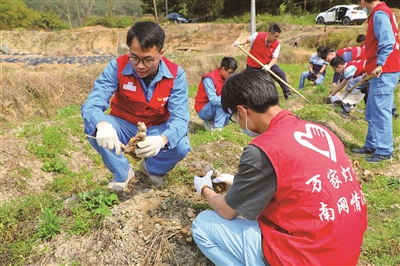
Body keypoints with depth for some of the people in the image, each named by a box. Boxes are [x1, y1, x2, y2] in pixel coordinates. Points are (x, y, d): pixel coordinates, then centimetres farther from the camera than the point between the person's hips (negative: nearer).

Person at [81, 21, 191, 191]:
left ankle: (153, 168, 8)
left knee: (181, 146, -30)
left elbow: (179, 118, -28)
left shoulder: (175, 75, -21)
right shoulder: (117, 66, -21)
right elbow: (91, 104, -28)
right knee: (93, 128, -29)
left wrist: (162, 139, -51)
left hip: (156, 130, 0)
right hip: (124, 126, 1)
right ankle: (123, 172, 0)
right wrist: (102, 125, -53)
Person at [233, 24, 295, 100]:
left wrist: (269, 66, -34)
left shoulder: (277, 44, -17)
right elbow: (247, 40, -4)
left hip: (267, 64, 2)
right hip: (253, 65, -2)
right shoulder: (257, 36, -23)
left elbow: (274, 58, -14)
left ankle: (287, 93, 0)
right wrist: (239, 43, -23)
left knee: (281, 73, -12)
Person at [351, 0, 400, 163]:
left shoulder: (379, 14, -12)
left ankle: (384, 151, -1)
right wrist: (372, 67, 19)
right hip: (381, 72, 10)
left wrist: (379, 64, -22)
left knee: (381, 111, -7)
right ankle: (372, 145, 21)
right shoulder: (378, 14, 17)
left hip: (384, 72, -10)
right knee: (372, 111, 13)